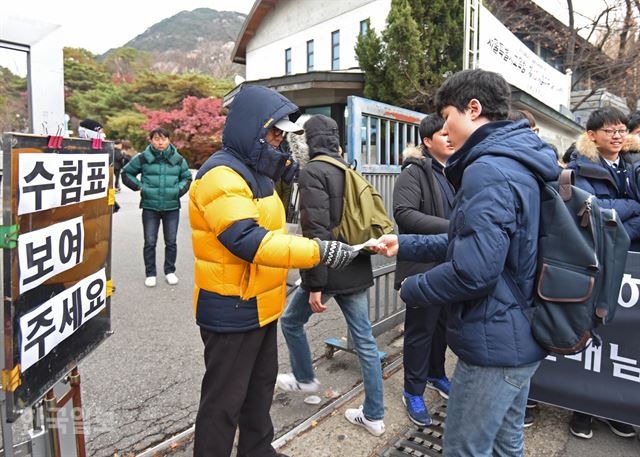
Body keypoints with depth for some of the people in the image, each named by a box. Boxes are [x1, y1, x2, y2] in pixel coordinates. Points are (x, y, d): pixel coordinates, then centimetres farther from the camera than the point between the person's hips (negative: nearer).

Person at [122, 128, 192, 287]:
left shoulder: (178, 159, 4)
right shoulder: (142, 158, -2)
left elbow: (187, 177, 18)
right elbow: (126, 173, 11)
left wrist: (179, 190, 2)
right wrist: (139, 186, -1)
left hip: (172, 207, 1)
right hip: (150, 207, -1)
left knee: (171, 242, 8)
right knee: (150, 243, 4)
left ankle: (170, 271, 24)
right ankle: (150, 273, 18)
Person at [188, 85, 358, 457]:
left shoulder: (254, 171, 13)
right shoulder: (221, 175, -20)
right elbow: (248, 240, -32)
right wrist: (319, 251, -34)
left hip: (261, 306, 10)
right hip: (232, 311, -10)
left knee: (261, 387, 23)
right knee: (225, 401, 5)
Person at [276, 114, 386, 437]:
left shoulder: (313, 171, -12)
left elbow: (316, 231, -21)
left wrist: (315, 284, -20)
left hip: (329, 271, -7)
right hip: (357, 270, 7)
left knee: (291, 321, 19)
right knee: (365, 340, 11)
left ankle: (305, 379, 38)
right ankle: (374, 415, 21)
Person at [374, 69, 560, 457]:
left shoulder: (488, 171, -23)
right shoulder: (517, 163, 11)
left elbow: (473, 272, -30)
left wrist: (412, 290, -13)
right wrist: (403, 245, 11)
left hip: (495, 342, -10)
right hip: (519, 337, 10)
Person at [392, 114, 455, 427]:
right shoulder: (414, 172, -12)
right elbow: (404, 214, -24)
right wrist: (449, 228, -26)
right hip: (424, 266, -7)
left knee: (443, 324, 21)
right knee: (420, 329, 4)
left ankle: (436, 375, 42)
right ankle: (413, 392, 21)